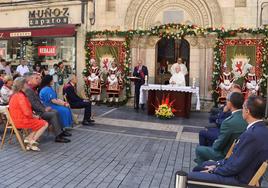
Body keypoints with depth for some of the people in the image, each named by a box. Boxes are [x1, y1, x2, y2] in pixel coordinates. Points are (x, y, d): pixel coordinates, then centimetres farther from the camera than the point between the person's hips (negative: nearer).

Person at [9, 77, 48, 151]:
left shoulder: (15, 95, 13)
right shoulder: (20, 96, -20)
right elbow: (27, 112, -25)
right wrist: (34, 116, -6)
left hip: (18, 119, 10)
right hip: (22, 121, -10)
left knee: (40, 122, 18)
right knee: (45, 124, -4)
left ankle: (28, 139, 6)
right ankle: (32, 142, -2)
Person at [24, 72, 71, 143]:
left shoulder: (33, 89, 15)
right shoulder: (28, 90, -17)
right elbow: (33, 104, -23)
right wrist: (44, 109, -19)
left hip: (40, 109, 10)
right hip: (36, 112, -10)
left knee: (55, 112, 5)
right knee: (53, 115, -19)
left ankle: (60, 131, 8)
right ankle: (58, 136, -19)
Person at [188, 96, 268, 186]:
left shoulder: (252, 134, -29)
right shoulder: (261, 129, 3)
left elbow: (234, 167, -24)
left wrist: (213, 170, -8)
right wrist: (217, 164, 7)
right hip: (240, 172, 10)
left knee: (190, 177, -12)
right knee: (198, 168, 21)